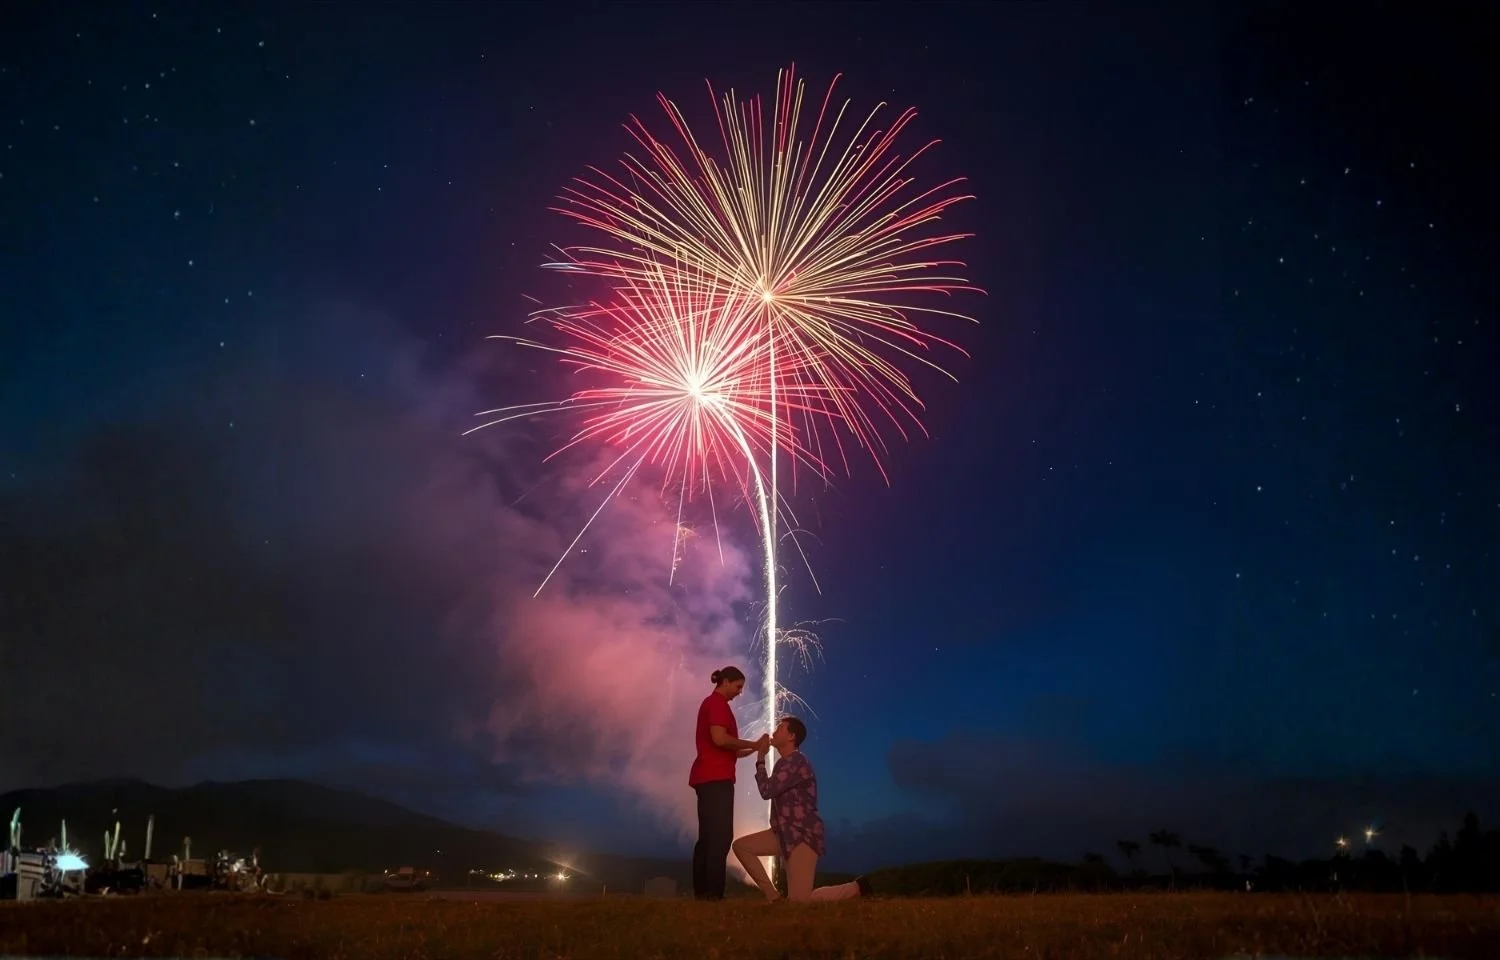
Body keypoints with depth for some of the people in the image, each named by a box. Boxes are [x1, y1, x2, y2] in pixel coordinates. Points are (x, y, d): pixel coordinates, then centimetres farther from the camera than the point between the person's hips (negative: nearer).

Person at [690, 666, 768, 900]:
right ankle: (713, 892, -16)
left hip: (707, 777, 10)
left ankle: (702, 890, 6)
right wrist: (754, 743, -10)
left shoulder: (711, 704, 24)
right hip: (715, 778, -10)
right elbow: (720, 739, -19)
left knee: (708, 836, 8)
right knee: (720, 836, -12)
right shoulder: (717, 703, -6)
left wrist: (751, 750, 15)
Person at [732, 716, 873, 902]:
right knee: (740, 845, 2)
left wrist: (760, 759, -9)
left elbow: (766, 791, -18)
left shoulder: (796, 763, -17)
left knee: (799, 901, -15)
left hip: (803, 836, -10)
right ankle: (773, 896, 5)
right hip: (786, 834, 10)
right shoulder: (785, 763, 16)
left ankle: (856, 888, 3)